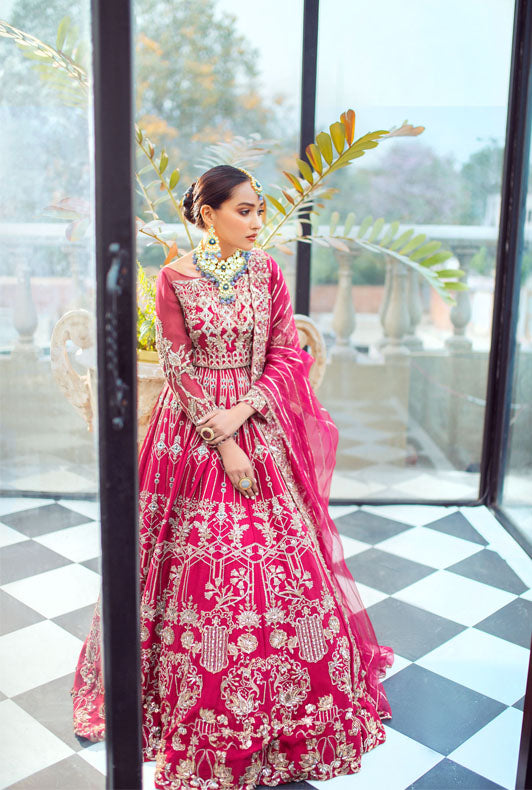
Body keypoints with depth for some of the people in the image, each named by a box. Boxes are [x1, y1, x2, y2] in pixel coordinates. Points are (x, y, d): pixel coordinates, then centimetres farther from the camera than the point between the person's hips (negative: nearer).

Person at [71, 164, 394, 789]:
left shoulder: (267, 271, 3)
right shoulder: (176, 278, -6)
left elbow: (288, 355, 0)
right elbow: (179, 368, -8)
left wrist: (241, 412, -13)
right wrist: (222, 444, -14)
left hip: (260, 426, 3)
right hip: (193, 429, -2)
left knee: (279, 556, 7)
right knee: (199, 561, 5)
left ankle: (284, 698, 28)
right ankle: (200, 702, 26)